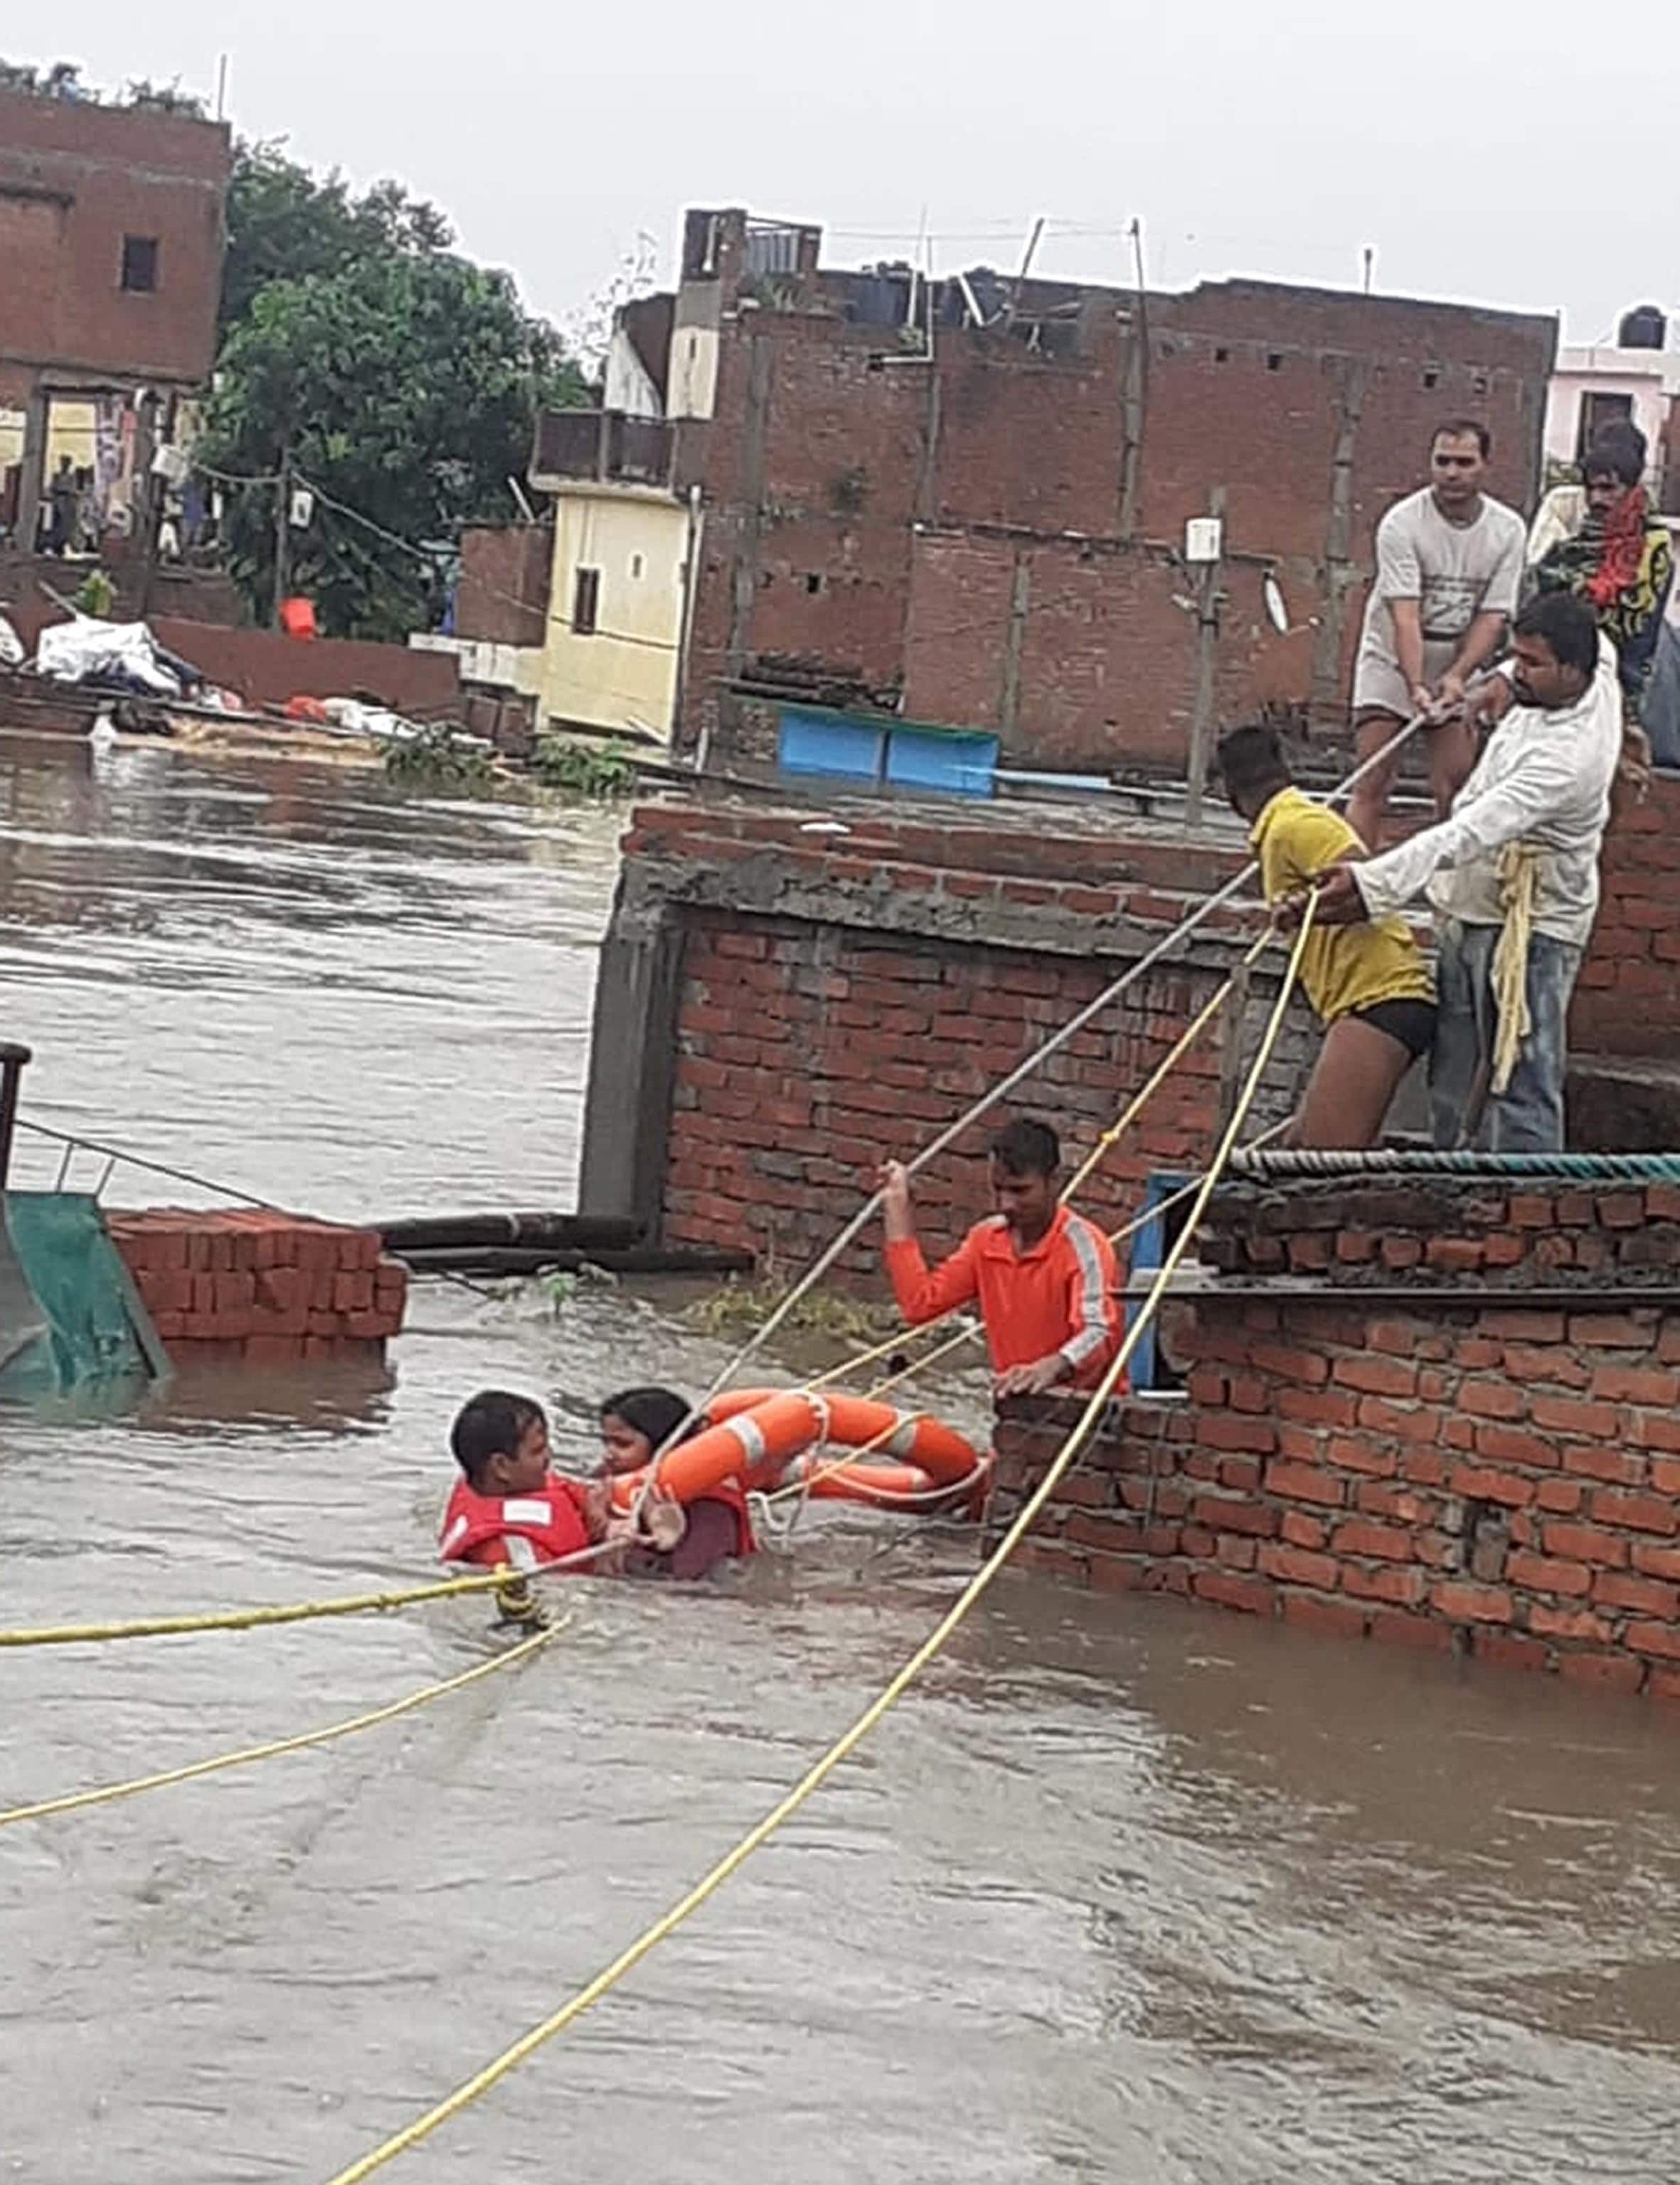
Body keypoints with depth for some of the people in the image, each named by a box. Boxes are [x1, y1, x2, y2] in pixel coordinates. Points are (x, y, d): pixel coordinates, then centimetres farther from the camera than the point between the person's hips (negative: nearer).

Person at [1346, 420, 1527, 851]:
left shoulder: (1508, 530, -6)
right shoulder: (1402, 524, -17)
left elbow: (1493, 618, -7)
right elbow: (1405, 616, -24)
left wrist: (1457, 676, -22)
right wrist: (1416, 686, -35)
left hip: (1459, 673, 3)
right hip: (1393, 665, -3)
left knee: (1456, 791, -1)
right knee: (1372, 787, -11)